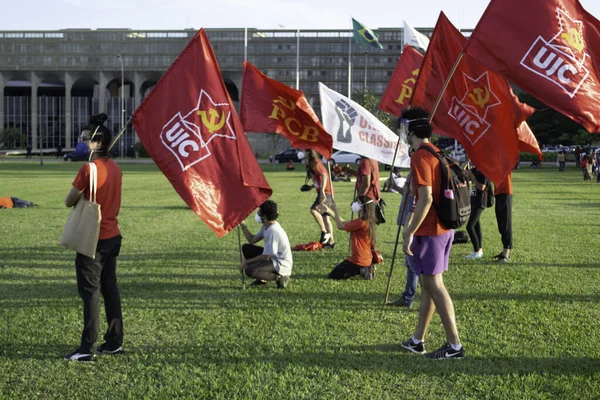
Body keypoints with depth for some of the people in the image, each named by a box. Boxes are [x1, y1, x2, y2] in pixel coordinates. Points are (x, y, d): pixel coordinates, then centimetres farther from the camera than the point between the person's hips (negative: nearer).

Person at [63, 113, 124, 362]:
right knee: (110, 288, 14)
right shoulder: (115, 168, 7)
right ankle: (114, 342, 19)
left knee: (90, 293, -5)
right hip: (113, 236, 8)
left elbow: (69, 201, -10)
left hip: (93, 240, -7)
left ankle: (87, 349, -3)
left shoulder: (89, 168, -17)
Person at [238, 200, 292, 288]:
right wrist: (242, 225, 5)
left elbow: (265, 257, -22)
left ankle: (279, 277, -11)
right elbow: (252, 240, 11)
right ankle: (261, 280, 12)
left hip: (281, 265, -10)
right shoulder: (266, 226, 4)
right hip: (272, 258, 10)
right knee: (246, 248, 10)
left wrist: (246, 261, -13)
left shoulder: (273, 231, -26)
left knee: (249, 270, -26)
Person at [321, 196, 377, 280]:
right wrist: (330, 211, 16)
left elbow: (340, 226, -15)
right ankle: (365, 269, 12)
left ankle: (362, 271, -5)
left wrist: (335, 211, -2)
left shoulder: (360, 222, -23)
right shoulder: (368, 221, 8)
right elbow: (345, 223, 16)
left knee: (332, 276, 0)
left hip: (358, 260, -9)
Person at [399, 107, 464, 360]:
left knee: (433, 285, -4)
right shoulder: (438, 154, 13)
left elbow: (426, 199, -24)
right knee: (428, 284, 14)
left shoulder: (420, 157, -16)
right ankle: (417, 341, 24)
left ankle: (454, 345, -2)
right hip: (444, 228, 9)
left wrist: (409, 234, -20)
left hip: (429, 232, -9)